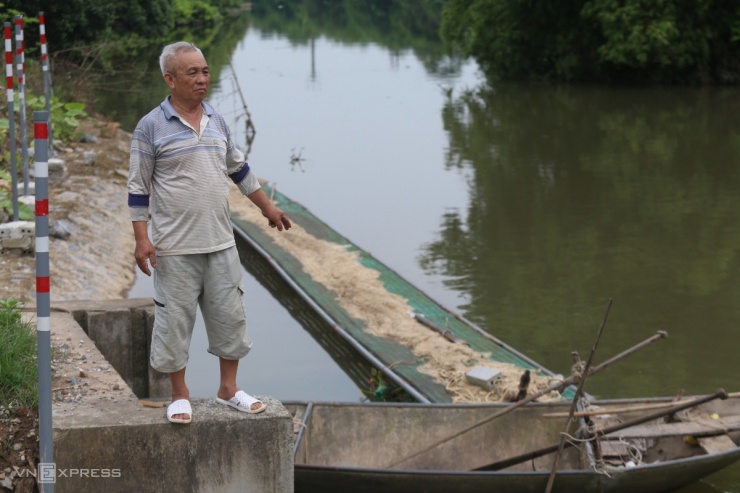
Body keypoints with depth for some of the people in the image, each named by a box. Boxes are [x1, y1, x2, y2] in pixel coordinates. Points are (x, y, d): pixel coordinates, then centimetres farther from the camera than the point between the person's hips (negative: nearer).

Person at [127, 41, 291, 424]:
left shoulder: (217, 121, 8)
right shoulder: (151, 127, -8)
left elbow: (239, 169, 21)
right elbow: (138, 188, -6)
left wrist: (267, 207, 24)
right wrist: (141, 239, -12)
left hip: (220, 243, 5)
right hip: (175, 247, -5)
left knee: (229, 314, 9)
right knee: (175, 319, 2)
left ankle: (228, 389, 22)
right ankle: (180, 395, 15)